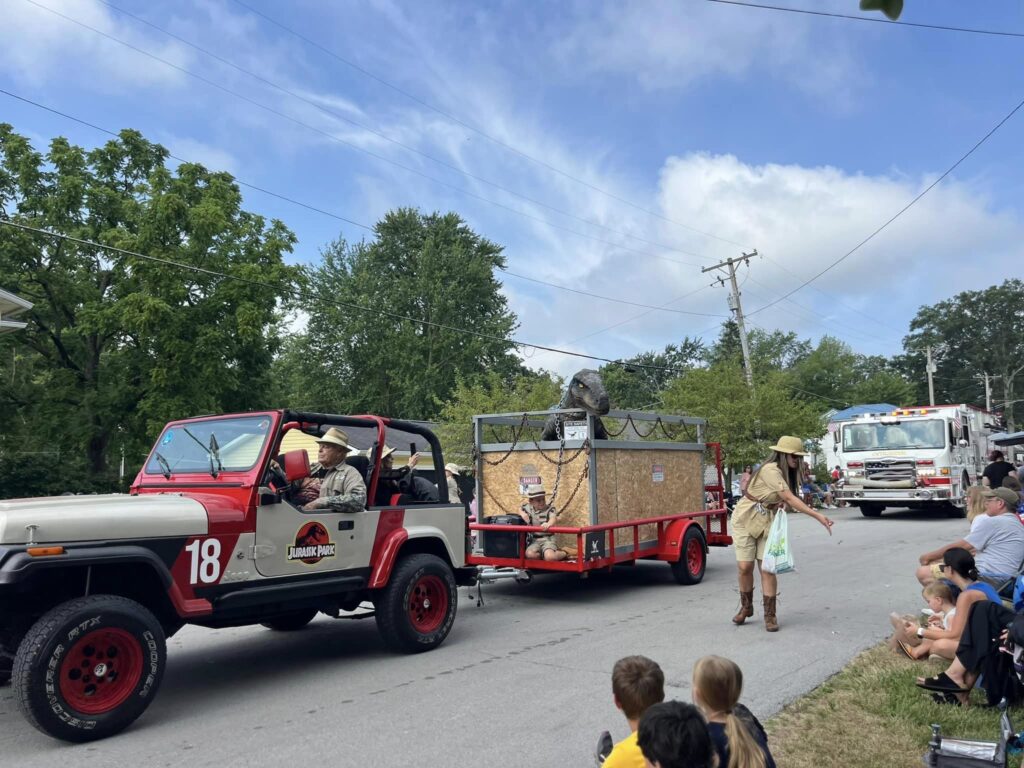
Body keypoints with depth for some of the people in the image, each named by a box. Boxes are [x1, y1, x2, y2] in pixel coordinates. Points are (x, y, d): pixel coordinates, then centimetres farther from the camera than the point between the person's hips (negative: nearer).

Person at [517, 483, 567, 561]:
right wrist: (522, 513, 2)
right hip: (534, 540, 4)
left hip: (547, 539, -4)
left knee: (550, 557, -30)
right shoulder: (528, 508, 7)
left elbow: (553, 518, -26)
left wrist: (548, 524, -52)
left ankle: (563, 553, 4)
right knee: (530, 554, -28)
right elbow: (520, 509, 29)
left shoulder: (550, 509, -5)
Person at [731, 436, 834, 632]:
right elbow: (789, 498, -26)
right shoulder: (770, 470, -21)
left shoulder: (786, 474, 8)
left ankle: (770, 615, 6)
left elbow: (787, 501, 5)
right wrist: (817, 515, -26)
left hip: (767, 523, 7)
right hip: (745, 520, -7)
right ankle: (746, 607, 18)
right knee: (744, 567, -5)